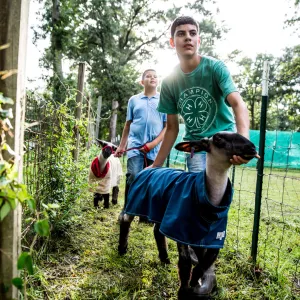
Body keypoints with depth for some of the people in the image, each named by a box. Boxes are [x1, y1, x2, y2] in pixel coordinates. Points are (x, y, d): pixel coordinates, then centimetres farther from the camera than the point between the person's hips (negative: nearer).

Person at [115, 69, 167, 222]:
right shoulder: (133, 100, 12)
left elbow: (168, 126, 3)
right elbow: (128, 124, 17)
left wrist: (154, 143, -8)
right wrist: (121, 146, 15)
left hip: (155, 148, 0)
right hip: (135, 146, 0)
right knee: (133, 178, -12)